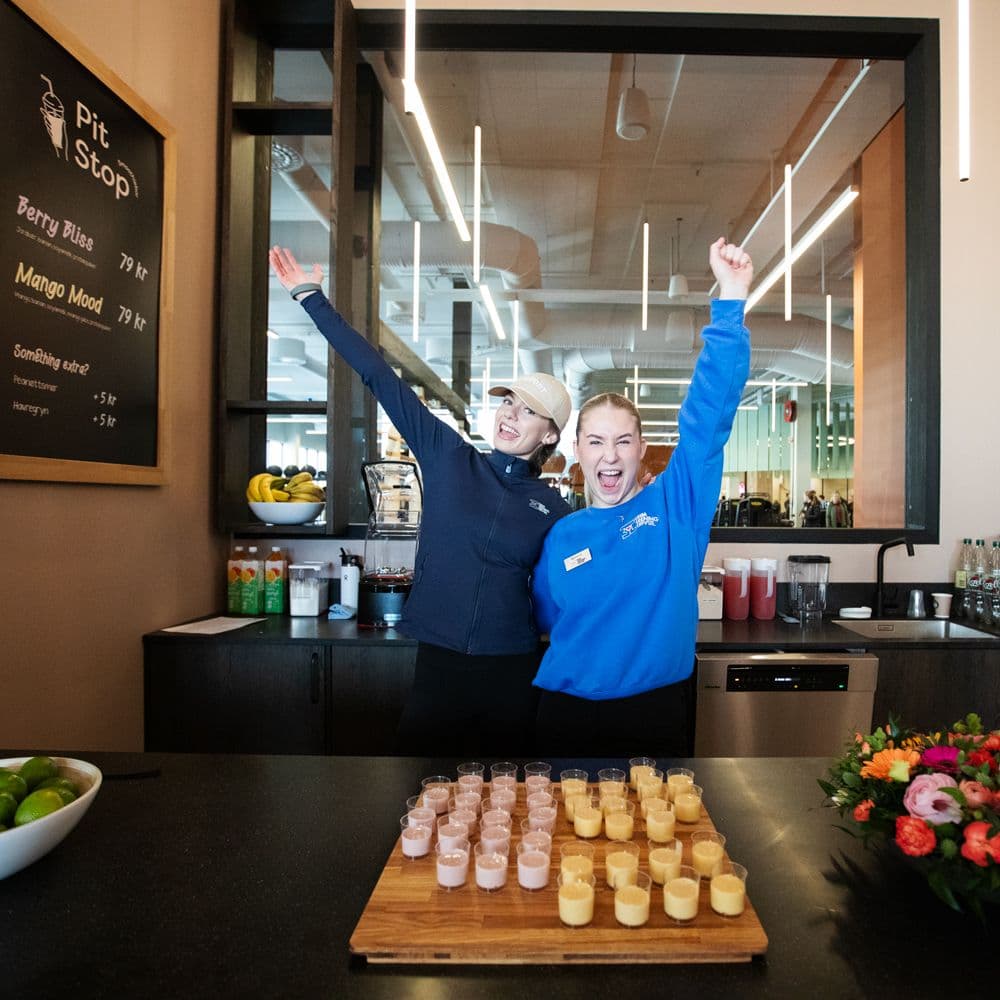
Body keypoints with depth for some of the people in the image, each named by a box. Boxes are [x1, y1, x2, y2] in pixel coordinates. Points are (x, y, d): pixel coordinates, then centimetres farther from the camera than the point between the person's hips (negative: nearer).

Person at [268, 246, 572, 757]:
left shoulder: (553, 509, 1)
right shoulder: (450, 459, 0)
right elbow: (381, 378, -2)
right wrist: (313, 298, 0)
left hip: (509, 671, 1)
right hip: (438, 661, 0)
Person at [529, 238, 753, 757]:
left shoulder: (675, 503, -4)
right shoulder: (561, 536, 3)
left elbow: (710, 412, -14)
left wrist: (731, 300, -20)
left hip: (657, 715, -1)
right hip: (568, 716, 2)